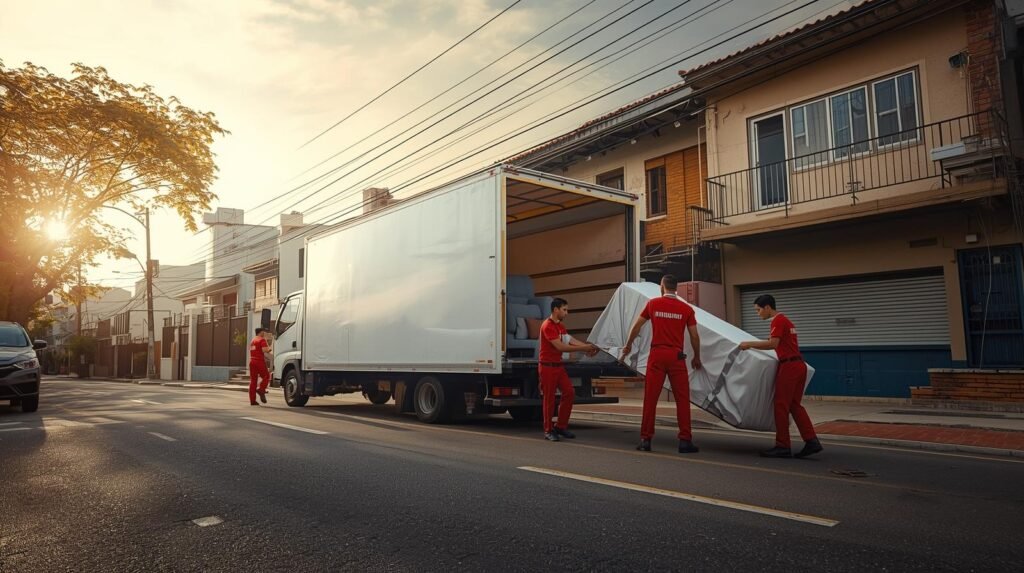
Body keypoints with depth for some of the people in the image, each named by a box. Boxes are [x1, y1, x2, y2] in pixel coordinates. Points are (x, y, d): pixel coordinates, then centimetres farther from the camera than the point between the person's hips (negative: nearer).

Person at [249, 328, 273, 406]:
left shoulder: (252, 341, 19)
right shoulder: (262, 340, -6)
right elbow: (265, 350, -21)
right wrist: (270, 348, 0)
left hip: (252, 361, 7)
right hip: (260, 361, -7)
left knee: (253, 380, 6)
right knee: (266, 376, 8)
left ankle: (252, 400, 5)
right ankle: (261, 390, -14)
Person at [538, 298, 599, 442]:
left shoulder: (560, 326, 14)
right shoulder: (547, 326, -17)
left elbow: (571, 340, 4)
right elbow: (560, 346, -24)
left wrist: (588, 347, -11)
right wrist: (583, 348, -21)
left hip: (559, 365, 9)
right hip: (547, 366, -9)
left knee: (569, 393, 4)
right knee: (549, 399, -1)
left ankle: (561, 426, 15)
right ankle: (548, 431, 10)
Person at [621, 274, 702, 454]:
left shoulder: (653, 304, 4)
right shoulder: (686, 309, 2)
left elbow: (636, 326, 9)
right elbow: (694, 336, 3)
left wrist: (628, 345, 22)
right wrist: (697, 358, 17)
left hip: (657, 355, 1)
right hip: (676, 356, 0)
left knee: (650, 398, 5)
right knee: (682, 399, 6)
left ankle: (645, 439, 8)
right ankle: (685, 440, 5)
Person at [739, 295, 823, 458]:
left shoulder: (778, 321, -9)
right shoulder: (785, 320, 21)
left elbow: (773, 343, -21)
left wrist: (750, 344, -15)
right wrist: (753, 345, 28)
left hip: (789, 366, -10)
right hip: (799, 365, 10)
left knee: (781, 405, -4)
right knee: (794, 405, 11)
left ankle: (783, 446, -1)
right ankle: (811, 441, 6)